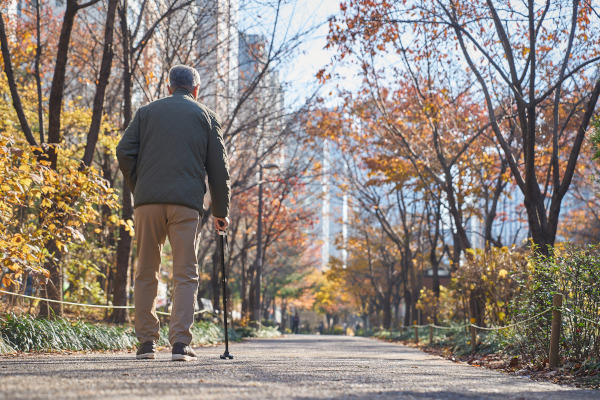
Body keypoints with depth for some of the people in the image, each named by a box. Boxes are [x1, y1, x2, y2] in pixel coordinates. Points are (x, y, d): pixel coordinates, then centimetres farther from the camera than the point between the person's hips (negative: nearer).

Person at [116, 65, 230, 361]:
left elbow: (124, 152, 4)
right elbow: (218, 167, 9)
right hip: (187, 203, -1)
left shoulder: (147, 112, 15)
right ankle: (180, 342, -9)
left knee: (146, 273, 10)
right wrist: (221, 211, 14)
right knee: (185, 274, 1)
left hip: (147, 201, 1)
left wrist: (137, 188, 15)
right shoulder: (205, 117, 13)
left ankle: (147, 342, 9)